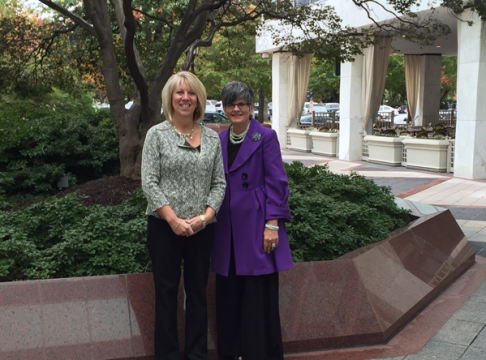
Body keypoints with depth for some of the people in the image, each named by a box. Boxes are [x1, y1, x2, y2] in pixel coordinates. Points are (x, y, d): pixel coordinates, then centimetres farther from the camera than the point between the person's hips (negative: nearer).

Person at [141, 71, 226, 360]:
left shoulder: (212, 138, 7)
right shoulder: (157, 134, -1)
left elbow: (219, 183, 5)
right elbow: (149, 182, -7)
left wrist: (206, 216, -10)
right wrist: (173, 219, -14)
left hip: (202, 228, 3)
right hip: (165, 226, -2)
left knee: (198, 292, 10)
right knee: (167, 291, 6)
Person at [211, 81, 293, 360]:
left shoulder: (266, 137, -4)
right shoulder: (220, 140, 12)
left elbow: (276, 182, -8)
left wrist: (272, 224, -14)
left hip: (256, 227, -5)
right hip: (228, 230, 5)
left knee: (259, 299, 0)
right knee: (228, 296, 11)